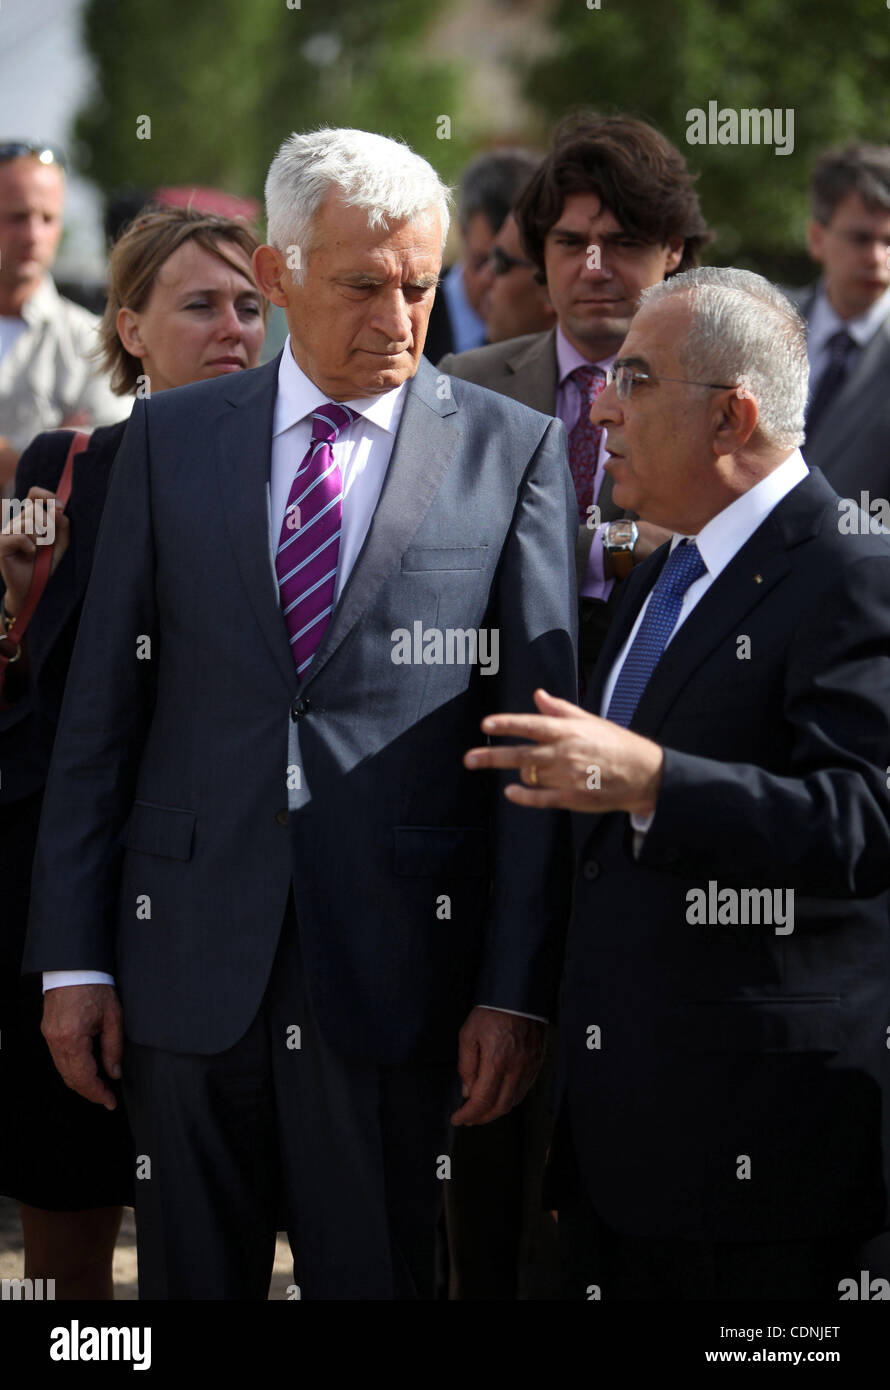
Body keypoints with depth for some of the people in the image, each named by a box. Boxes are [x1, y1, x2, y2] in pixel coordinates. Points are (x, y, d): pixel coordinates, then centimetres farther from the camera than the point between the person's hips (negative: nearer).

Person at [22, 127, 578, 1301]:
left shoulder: (512, 453, 2)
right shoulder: (168, 441, 8)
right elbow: (101, 710, 7)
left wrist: (517, 987, -7)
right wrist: (74, 955, 2)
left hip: (395, 972, -2)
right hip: (190, 971, 2)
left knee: (375, 1277, 2)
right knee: (193, 1280, 8)